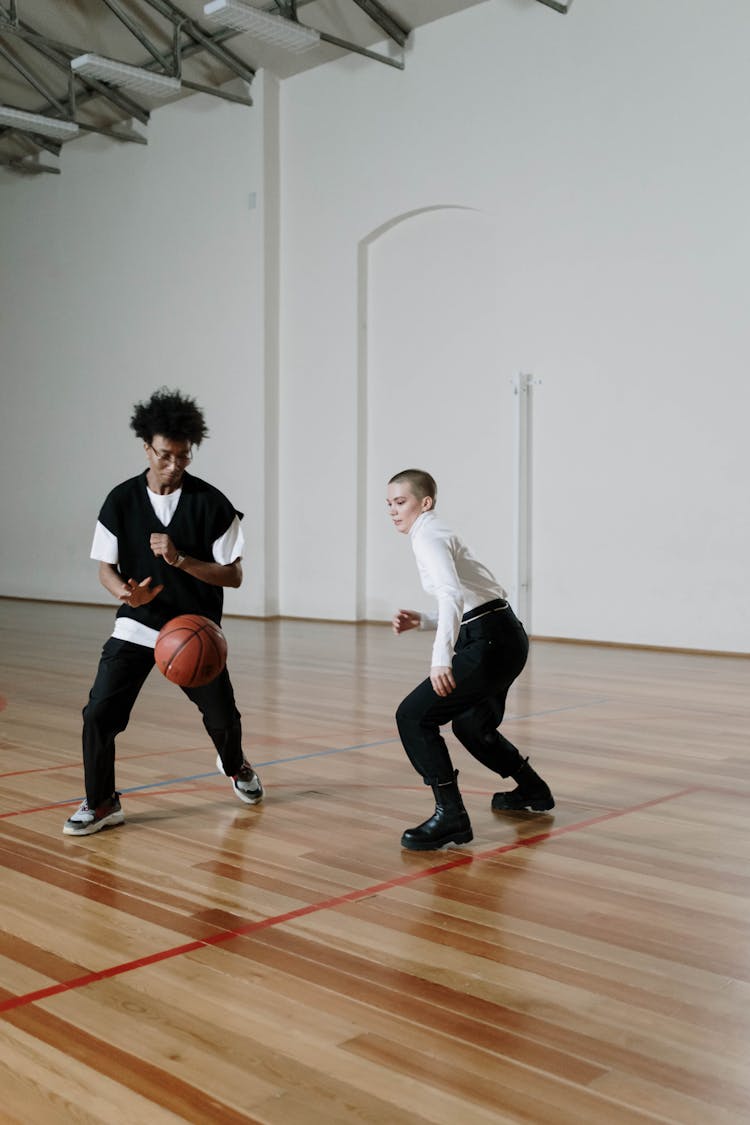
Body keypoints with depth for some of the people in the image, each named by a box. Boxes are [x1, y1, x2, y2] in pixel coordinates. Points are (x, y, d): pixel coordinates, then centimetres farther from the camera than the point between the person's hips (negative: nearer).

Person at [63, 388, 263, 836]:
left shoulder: (211, 503, -10)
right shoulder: (122, 501, -6)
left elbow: (233, 575, -9)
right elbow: (106, 568, 0)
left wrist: (180, 560, -24)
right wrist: (127, 591, -23)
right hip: (136, 627, 1)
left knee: (223, 717, 10)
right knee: (99, 713, -13)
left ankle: (236, 766, 45)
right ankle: (101, 803, 9)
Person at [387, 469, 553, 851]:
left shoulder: (428, 536, -10)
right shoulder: (436, 534, 19)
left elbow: (453, 595, -28)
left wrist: (441, 657, -37)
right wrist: (420, 621, 9)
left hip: (491, 642, -10)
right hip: (503, 635, 10)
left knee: (414, 715, -14)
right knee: (469, 723, 29)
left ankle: (450, 816, -13)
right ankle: (532, 791, 45)